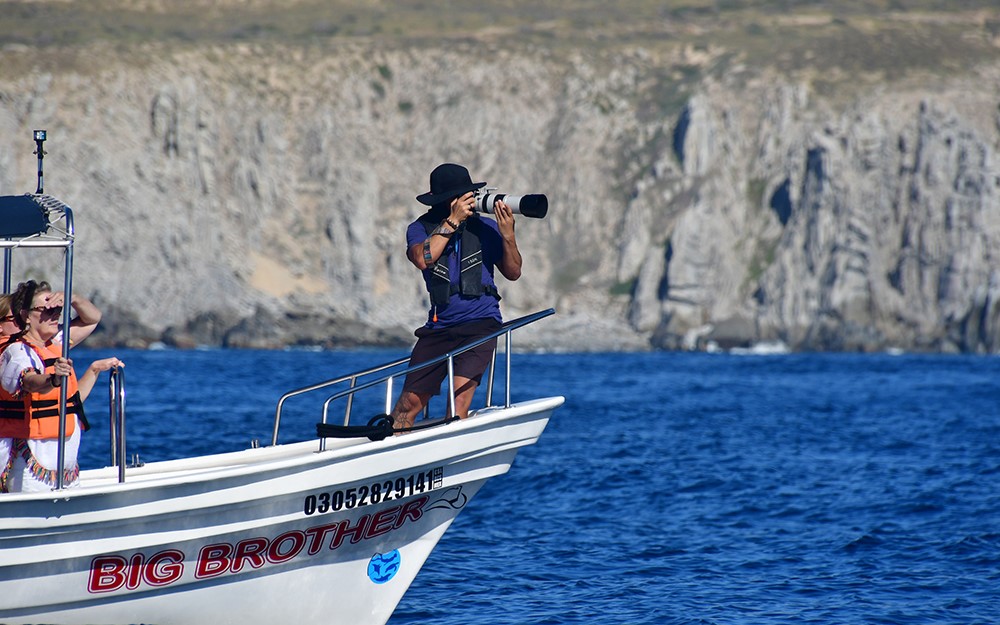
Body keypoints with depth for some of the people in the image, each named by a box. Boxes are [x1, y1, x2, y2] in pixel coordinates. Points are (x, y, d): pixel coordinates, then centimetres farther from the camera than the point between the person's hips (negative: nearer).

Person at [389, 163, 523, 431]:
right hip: (439, 326, 2)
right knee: (409, 401, 0)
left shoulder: (484, 228, 0)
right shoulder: (420, 229, 1)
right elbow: (423, 259, -21)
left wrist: (507, 235, -15)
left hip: (480, 322, -2)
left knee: (460, 394, -21)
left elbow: (513, 273, 2)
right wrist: (453, 220, -21)